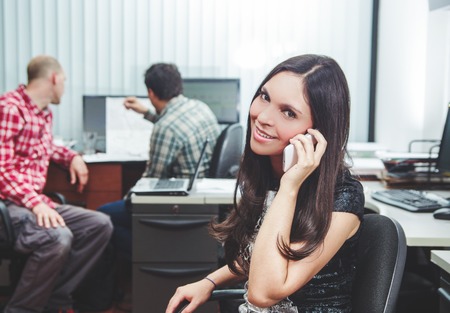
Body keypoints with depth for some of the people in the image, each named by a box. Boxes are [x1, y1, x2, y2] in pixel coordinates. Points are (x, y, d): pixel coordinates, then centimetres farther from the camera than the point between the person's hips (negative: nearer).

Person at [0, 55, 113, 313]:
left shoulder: (45, 113, 16)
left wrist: (72, 156, 19)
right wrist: (36, 202, -31)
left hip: (36, 202, 9)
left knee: (100, 225, -4)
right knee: (58, 237, -35)